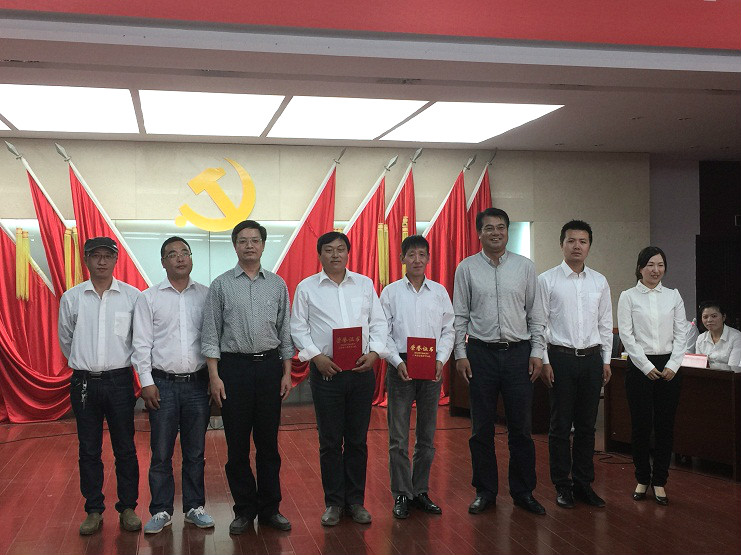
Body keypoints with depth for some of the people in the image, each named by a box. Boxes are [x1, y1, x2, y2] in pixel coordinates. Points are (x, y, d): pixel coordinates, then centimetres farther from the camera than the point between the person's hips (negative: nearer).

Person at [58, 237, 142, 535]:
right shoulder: (71, 298, 3)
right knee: (89, 450, 8)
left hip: (120, 380, -1)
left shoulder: (132, 296, -1)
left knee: (125, 449, 5)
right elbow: (65, 340, 14)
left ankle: (127, 508, 18)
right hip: (84, 383, 1)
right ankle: (94, 511, 20)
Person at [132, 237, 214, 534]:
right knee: (161, 452, 4)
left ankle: (194, 507, 21)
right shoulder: (149, 297, 2)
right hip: (163, 383, -1)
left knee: (195, 451, 10)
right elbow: (142, 343, 0)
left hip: (198, 383, 1)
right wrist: (146, 382, -5)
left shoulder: (206, 295, 5)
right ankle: (161, 511, 15)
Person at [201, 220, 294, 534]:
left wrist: (287, 372, 4)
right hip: (234, 366, -2)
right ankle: (244, 510, 17)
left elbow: (285, 332, 10)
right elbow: (211, 334, -1)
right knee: (237, 444, 4)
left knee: (268, 442, 7)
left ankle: (270, 509, 18)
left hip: (269, 366, 2)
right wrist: (214, 376, -7)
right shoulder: (221, 285, 1)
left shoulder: (277, 285, 8)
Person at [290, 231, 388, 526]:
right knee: (330, 441, 4)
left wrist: (374, 352, -6)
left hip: (361, 370, 2)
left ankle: (355, 500, 19)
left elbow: (379, 322, 9)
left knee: (357, 439, 8)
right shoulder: (306, 288, 4)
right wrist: (316, 356, -11)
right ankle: (333, 502, 16)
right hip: (326, 370, -2)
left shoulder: (364, 284, 9)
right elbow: (298, 328, 2)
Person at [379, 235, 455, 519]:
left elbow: (448, 330, 8)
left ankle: (420, 491, 20)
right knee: (398, 437, 0)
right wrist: (398, 362, -12)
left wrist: (440, 360, -7)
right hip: (400, 366, -2)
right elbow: (382, 332, -1)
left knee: (427, 436, 9)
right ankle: (401, 495, 10)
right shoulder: (391, 292, 2)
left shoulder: (439, 292, 7)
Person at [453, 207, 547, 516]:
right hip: (481, 352, 0)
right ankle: (485, 491, 19)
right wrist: (460, 354, -2)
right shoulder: (467, 268, 3)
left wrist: (537, 352, 1)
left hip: (518, 352, 1)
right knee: (482, 428, 6)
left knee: (520, 427, 5)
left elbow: (536, 313, 7)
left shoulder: (525, 267, 5)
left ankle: (523, 492, 18)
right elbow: (460, 315, 4)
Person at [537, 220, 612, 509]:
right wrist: (543, 361, -9)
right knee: (560, 426, 3)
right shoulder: (547, 280, -3)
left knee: (586, 426, 10)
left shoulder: (600, 282, 9)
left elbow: (605, 324, 12)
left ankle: (583, 484, 20)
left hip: (592, 358, 4)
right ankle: (562, 486, 13)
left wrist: (606, 360, 8)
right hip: (560, 358, -3)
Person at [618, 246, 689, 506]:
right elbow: (626, 335, -5)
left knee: (665, 426, 4)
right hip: (639, 366, -2)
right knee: (641, 425, 2)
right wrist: (647, 367, -11)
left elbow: (681, 334, 5)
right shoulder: (628, 297, 0)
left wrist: (672, 366, -7)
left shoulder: (673, 296, 8)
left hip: (669, 367, 2)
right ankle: (642, 479, 17)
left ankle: (659, 481, 15)